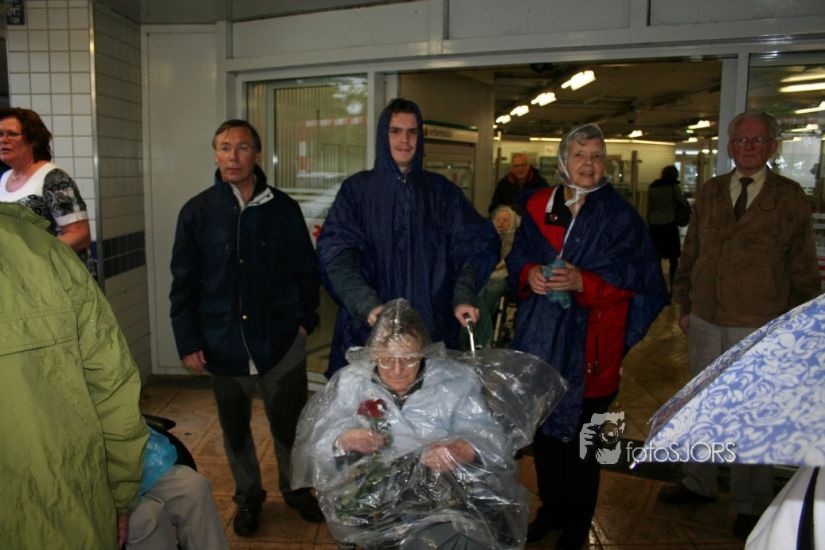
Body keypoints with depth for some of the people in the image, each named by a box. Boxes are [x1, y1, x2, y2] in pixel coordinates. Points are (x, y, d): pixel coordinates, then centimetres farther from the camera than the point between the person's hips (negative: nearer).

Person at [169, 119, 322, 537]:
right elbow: (183, 283, 1)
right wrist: (188, 342, -2)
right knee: (235, 428, 16)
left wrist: (306, 319, -1)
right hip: (223, 344, 1)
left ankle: (295, 489, 37)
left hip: (281, 341, 0)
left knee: (290, 424, 12)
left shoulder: (283, 208, -1)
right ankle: (248, 496, 38)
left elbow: (305, 269, 5)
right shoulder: (197, 212, 0)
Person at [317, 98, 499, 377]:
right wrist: (367, 304, -24)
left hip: (431, 324, 2)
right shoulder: (357, 189, 2)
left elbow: (474, 246, 0)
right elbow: (337, 254, -9)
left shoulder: (441, 191, 8)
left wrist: (463, 297, -17)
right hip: (370, 326, -1)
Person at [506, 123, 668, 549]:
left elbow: (635, 279, -7)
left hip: (590, 342, -3)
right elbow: (517, 259, 12)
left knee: (580, 434, 5)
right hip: (540, 338, 4)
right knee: (542, 424, 13)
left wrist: (583, 282, -21)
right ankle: (551, 508, 34)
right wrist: (529, 275, -11)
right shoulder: (538, 207, 7)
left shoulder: (619, 215, -4)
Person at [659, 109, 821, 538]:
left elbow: (804, 268, -1)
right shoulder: (709, 193, 5)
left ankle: (751, 504, 26)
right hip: (706, 322, 4)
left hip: (761, 329, -3)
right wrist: (684, 305, 8)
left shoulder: (790, 198, -5)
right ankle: (698, 483, 36)